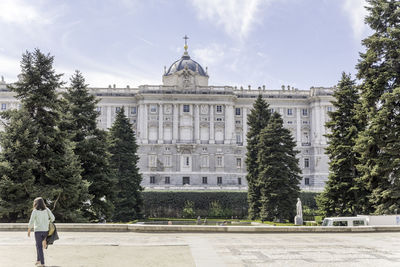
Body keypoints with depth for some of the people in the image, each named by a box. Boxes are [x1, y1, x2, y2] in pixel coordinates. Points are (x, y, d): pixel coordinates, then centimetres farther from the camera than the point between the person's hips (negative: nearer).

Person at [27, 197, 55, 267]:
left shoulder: (35, 211, -9)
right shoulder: (46, 210, 1)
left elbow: (31, 222, -10)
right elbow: (52, 218, 0)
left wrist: (28, 231, 0)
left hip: (38, 230, -4)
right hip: (45, 230, 4)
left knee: (39, 246, 4)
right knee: (38, 245, 23)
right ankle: (38, 260, 26)